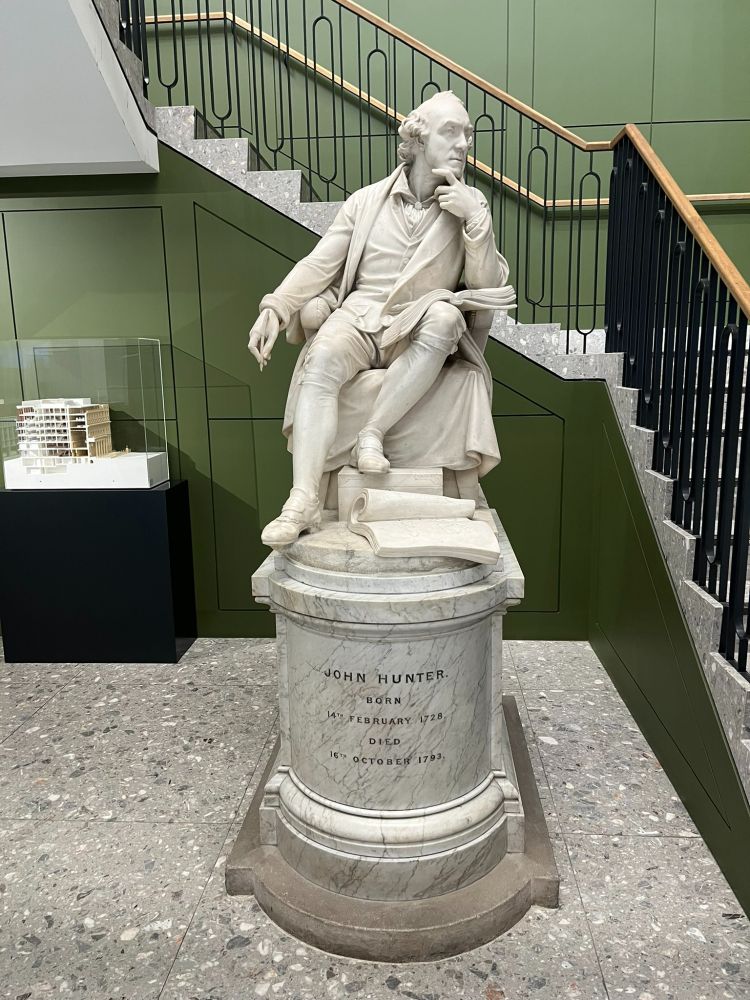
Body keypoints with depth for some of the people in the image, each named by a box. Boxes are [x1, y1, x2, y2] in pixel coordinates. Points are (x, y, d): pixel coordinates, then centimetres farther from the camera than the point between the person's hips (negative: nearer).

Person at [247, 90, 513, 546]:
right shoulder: (367, 200, 9)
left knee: (444, 316, -35)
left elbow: (488, 285, 1)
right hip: (358, 318, 0)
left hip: (417, 336, 0)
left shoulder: (471, 204, 10)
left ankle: (372, 435, -29)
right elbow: (318, 265, 4)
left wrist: (474, 220, -11)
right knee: (321, 359, -33)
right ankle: (304, 500, -38)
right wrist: (275, 308, -11)